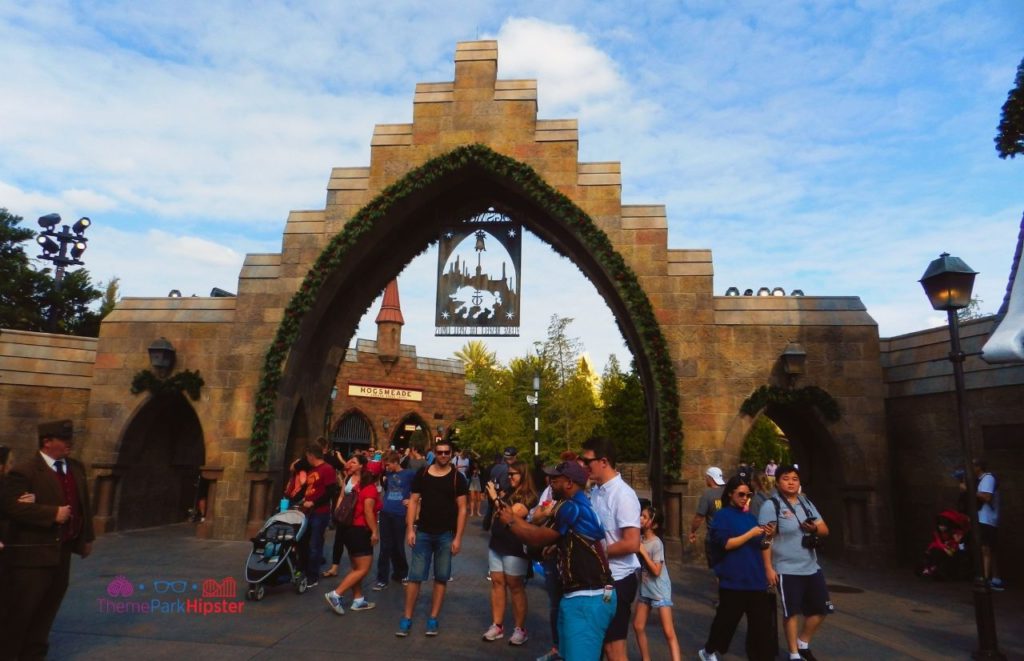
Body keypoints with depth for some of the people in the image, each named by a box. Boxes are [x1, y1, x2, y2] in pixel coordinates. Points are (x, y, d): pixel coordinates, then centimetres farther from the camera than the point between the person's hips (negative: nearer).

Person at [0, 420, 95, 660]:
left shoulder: (76, 468, 10)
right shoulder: (24, 471, -13)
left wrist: (86, 537, 15)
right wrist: (53, 514, -23)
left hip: (62, 551, 7)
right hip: (32, 552, -7)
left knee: (48, 607, 16)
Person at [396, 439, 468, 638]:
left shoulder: (457, 478, -3)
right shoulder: (421, 474, 0)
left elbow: (462, 508, -3)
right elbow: (414, 502, 3)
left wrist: (458, 537, -8)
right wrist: (410, 529, -5)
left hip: (446, 535, 0)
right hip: (423, 532, 1)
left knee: (441, 577, 7)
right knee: (415, 576, 2)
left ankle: (433, 619, 19)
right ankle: (407, 618, 13)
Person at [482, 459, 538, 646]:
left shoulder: (528, 497, -13)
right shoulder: (508, 493, 11)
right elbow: (496, 514, 19)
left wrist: (496, 498, -18)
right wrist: (498, 499, 4)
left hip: (515, 548, -7)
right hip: (497, 544, 7)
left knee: (515, 587, 1)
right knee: (497, 583, 8)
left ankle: (520, 629, 12)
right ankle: (497, 625, 16)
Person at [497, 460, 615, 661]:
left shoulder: (571, 507, -17)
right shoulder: (579, 506, 14)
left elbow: (538, 538, -10)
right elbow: (543, 533, 16)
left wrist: (509, 523, 4)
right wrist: (514, 517, 16)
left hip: (589, 599, -10)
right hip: (578, 596, 10)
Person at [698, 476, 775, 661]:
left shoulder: (750, 517, 13)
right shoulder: (722, 516, -6)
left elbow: (757, 546, 18)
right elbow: (725, 544, -16)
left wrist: (766, 536, -2)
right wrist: (750, 534, -19)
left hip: (755, 579, 6)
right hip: (733, 580, -6)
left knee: (762, 621, 4)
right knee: (726, 619, 6)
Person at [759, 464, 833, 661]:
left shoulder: (807, 503, 9)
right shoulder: (771, 506, -12)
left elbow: (825, 530, 12)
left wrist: (815, 528, -12)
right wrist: (769, 568, -18)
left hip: (811, 567, 7)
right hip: (787, 569, -7)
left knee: (820, 609, 15)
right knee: (791, 612, 4)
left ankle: (803, 644, 36)